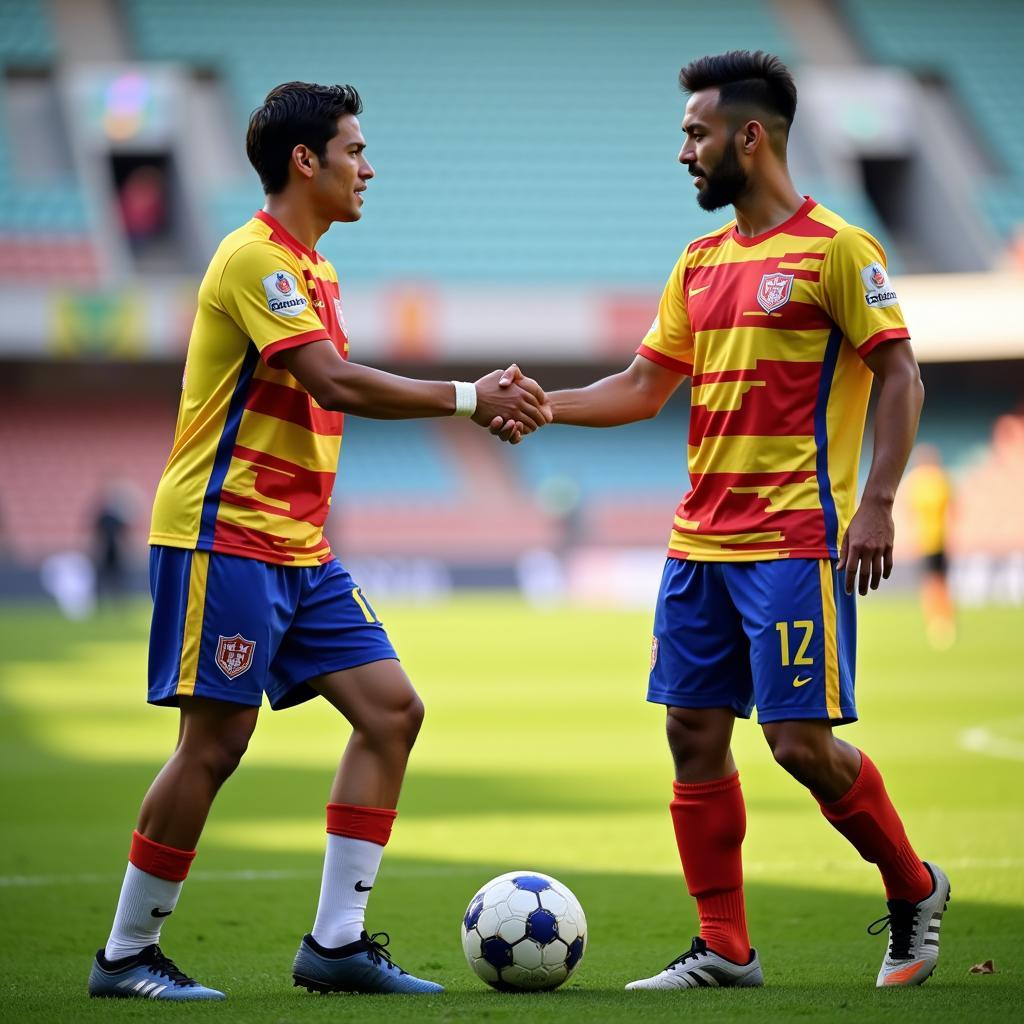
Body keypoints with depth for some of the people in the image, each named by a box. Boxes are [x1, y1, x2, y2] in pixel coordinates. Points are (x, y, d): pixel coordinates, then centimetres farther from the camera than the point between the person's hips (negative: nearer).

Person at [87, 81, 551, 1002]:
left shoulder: (309, 268, 17)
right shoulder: (255, 257, -13)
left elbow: (338, 395, 15)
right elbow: (335, 383, -22)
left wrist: (480, 408, 4)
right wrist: (468, 398, -16)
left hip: (298, 548, 10)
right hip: (224, 538, -10)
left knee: (392, 709, 2)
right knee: (216, 740, -7)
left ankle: (337, 942, 4)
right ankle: (126, 956, 4)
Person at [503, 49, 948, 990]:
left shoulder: (835, 247, -7)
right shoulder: (702, 261, 15)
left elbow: (899, 376, -9)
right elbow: (644, 387, 19)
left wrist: (876, 504, -17)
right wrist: (541, 404, 4)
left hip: (796, 542, -8)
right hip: (700, 542, 8)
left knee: (801, 741, -10)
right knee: (694, 734, 4)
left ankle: (914, 889, 14)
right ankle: (724, 951, 12)